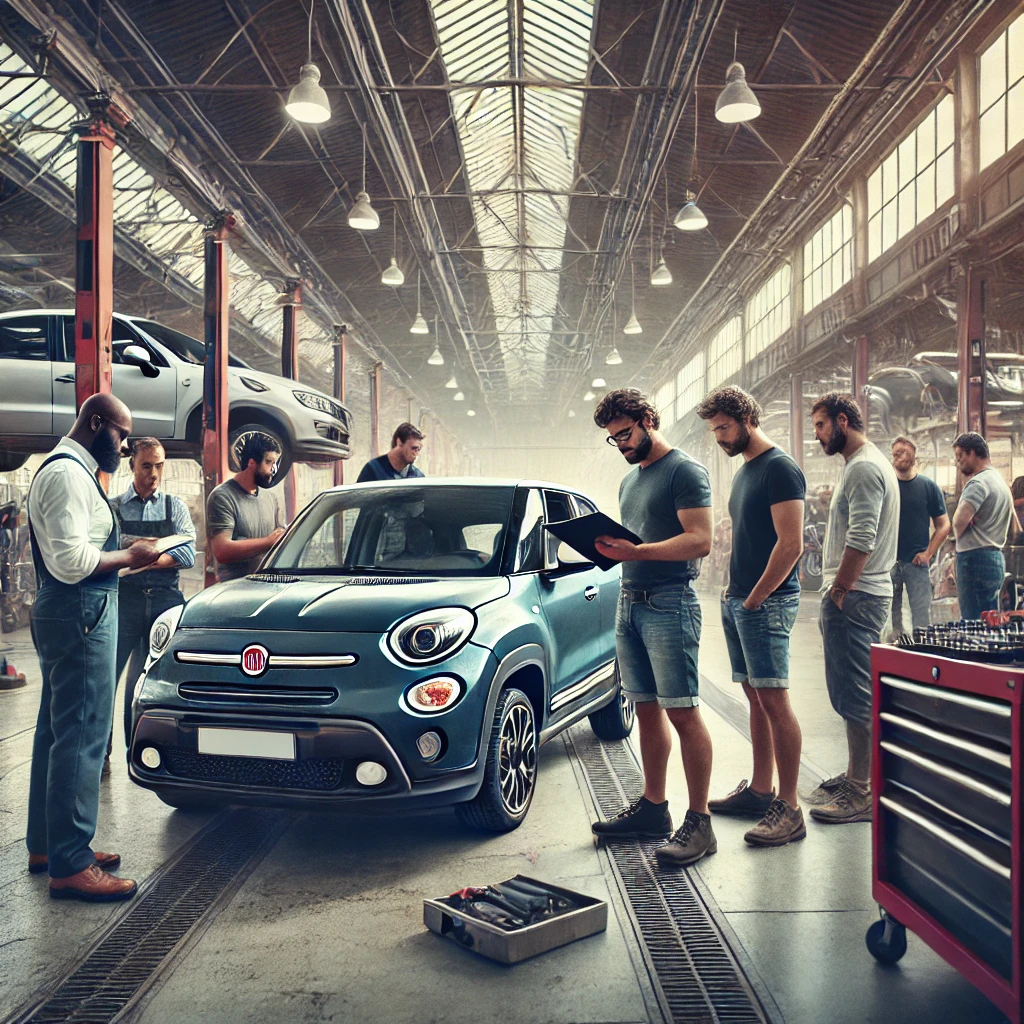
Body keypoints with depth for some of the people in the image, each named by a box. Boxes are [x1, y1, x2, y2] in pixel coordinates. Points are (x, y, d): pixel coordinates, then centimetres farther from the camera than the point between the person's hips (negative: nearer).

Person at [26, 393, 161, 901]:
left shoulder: (66, 469, 20)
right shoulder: (69, 473, -15)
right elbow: (70, 562, -23)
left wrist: (125, 556, 12)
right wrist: (129, 557, -11)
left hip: (63, 616, 11)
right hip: (80, 617, -11)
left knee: (57, 733, 16)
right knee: (81, 738, -10)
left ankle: (46, 845, 27)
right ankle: (70, 866, -6)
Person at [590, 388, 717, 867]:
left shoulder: (685, 470, -6)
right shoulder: (629, 481, 21)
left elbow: (699, 540, -16)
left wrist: (636, 551, -24)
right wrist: (607, 546, 3)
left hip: (669, 604, -8)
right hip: (629, 603, 8)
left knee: (683, 712, -7)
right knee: (647, 710, 11)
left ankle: (699, 822, -2)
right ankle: (653, 807, 20)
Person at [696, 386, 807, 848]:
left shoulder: (780, 468, -11)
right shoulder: (743, 472, 18)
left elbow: (791, 543, -18)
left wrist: (755, 598, -14)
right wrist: (735, 593, 14)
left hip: (767, 602, -9)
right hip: (737, 600, 9)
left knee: (774, 699, -8)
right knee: (755, 697, 13)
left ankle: (789, 809, -4)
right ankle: (760, 790, 21)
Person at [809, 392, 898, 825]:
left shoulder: (864, 468, -14)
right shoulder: (862, 465, 20)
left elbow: (861, 542, -22)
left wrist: (838, 594, -17)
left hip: (853, 596, -11)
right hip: (853, 595, 11)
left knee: (855, 696, -6)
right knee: (852, 694, 16)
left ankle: (861, 794, -1)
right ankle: (856, 777, 26)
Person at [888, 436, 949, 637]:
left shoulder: (928, 486, 4)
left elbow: (943, 525, 6)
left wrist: (928, 553, -5)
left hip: (917, 562, 0)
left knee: (922, 616, -2)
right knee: (890, 614, 7)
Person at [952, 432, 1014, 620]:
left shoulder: (978, 483, -13)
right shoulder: (1001, 481, 18)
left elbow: (960, 520, -25)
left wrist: (958, 536, -3)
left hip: (975, 558, -10)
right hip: (996, 559, 10)